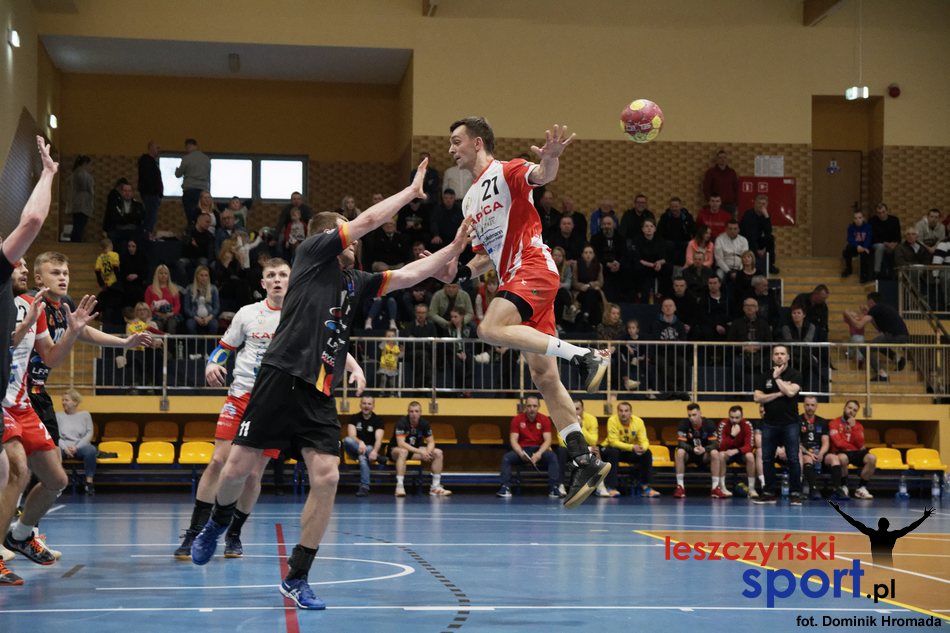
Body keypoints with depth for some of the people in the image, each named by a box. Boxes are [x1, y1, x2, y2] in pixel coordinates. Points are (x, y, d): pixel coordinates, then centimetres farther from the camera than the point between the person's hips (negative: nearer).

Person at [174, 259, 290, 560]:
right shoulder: (248, 313, 8)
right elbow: (225, 346, 15)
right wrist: (212, 364, -5)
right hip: (241, 396, 1)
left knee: (253, 473, -1)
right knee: (219, 461, -11)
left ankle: (234, 534, 19)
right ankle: (194, 533, -5)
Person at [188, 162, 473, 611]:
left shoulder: (355, 283, 21)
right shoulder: (312, 253, 5)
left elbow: (405, 276, 19)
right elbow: (368, 219, 2)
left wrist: (450, 251, 9)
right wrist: (412, 190, 11)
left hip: (319, 395, 5)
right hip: (281, 379, -5)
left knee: (327, 477, -10)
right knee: (238, 467, -3)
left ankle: (296, 578, -1)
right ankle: (217, 524, 32)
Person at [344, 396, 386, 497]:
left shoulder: (378, 420, 3)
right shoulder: (354, 418, 7)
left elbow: (379, 439, -14)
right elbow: (351, 435, -9)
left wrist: (374, 451, -36)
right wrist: (360, 443, -33)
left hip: (371, 449, -2)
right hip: (355, 450, 2)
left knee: (363, 457, -37)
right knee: (347, 440, -30)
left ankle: (364, 487, -50)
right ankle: (377, 457, -38)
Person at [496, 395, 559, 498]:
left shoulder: (545, 420, 0)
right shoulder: (517, 419, 1)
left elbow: (547, 440, -7)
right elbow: (513, 440, -4)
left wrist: (539, 453, -26)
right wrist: (520, 453, -25)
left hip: (539, 450, -1)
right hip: (522, 449, 1)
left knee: (552, 457, -31)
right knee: (506, 458, -27)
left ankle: (553, 488, -32)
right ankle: (505, 488, -30)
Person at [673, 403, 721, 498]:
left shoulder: (709, 424, -12)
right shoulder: (684, 423, -14)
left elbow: (713, 444, -15)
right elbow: (681, 443, -20)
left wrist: (704, 449, -37)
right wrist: (693, 449, -39)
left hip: (703, 455, 1)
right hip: (689, 454, -1)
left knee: (715, 453, -29)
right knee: (680, 452, -33)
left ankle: (715, 488, -27)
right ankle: (680, 487, -29)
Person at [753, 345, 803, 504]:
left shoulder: (795, 374, 1)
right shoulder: (764, 376, 9)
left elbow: (791, 392, -17)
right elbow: (757, 397, -2)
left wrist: (777, 377, -8)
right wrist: (779, 394, -10)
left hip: (790, 423, -3)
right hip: (769, 424, 3)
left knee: (793, 459, -5)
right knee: (767, 459, 4)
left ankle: (796, 493, 2)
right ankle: (769, 493, 12)